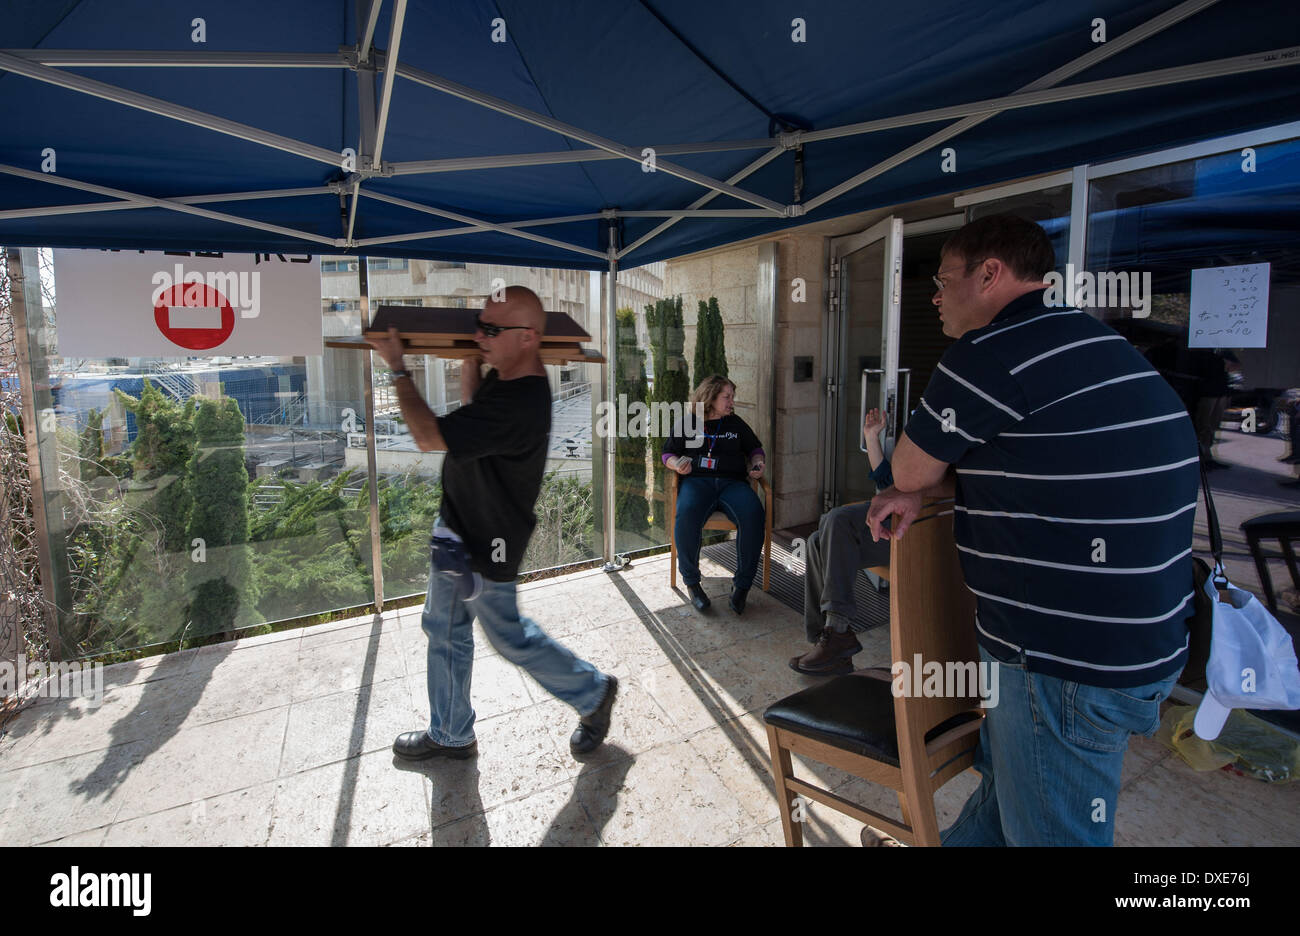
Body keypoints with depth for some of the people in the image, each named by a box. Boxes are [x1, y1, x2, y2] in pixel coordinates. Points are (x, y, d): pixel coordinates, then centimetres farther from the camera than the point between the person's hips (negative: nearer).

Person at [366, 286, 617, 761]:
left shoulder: (520, 402, -33)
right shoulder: (505, 374, -2)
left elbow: (430, 437, -30)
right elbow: (472, 413, 15)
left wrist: (397, 367, -19)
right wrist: (470, 360, 0)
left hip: (486, 546, -10)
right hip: (458, 530, 10)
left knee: (509, 634, 11)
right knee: (444, 630, 20)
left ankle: (593, 691, 34)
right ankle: (450, 735, 41)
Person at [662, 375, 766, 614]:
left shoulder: (735, 423, 22)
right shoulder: (687, 423, 16)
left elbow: (755, 449, 30)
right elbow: (668, 453, 17)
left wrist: (758, 464, 7)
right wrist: (678, 465, -5)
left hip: (733, 482, 2)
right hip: (696, 481, -1)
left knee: (753, 514, -32)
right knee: (686, 515, -37)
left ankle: (742, 584, -19)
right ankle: (691, 581, -18)